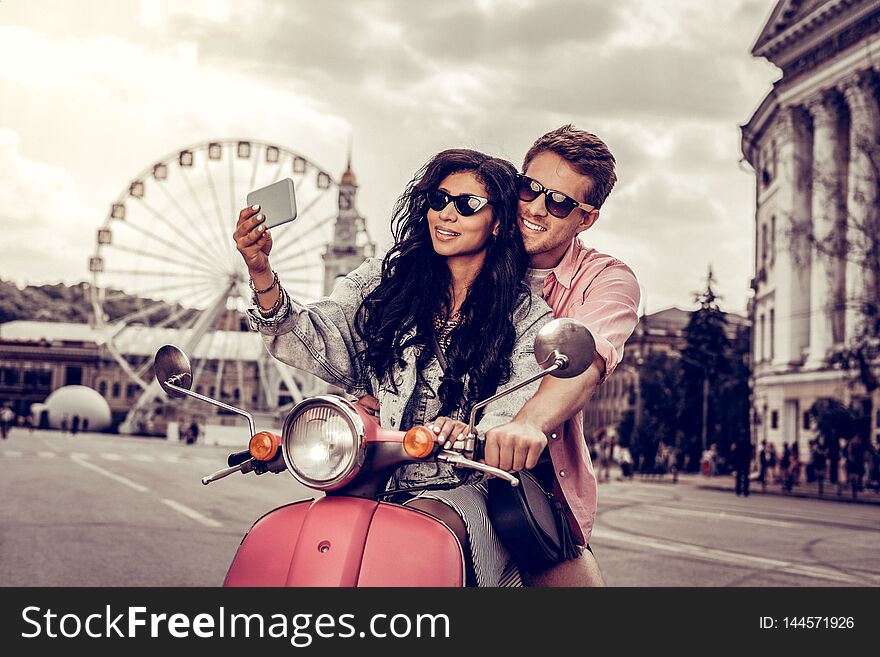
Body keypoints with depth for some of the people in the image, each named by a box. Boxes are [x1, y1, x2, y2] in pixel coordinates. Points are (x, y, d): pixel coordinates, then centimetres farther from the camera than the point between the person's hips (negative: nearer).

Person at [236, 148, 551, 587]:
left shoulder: (528, 317, 4)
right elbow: (314, 342, -1)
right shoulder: (383, 280, 12)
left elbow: (523, 405, -10)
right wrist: (261, 274, -20)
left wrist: (471, 434, -34)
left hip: (461, 490, -2)